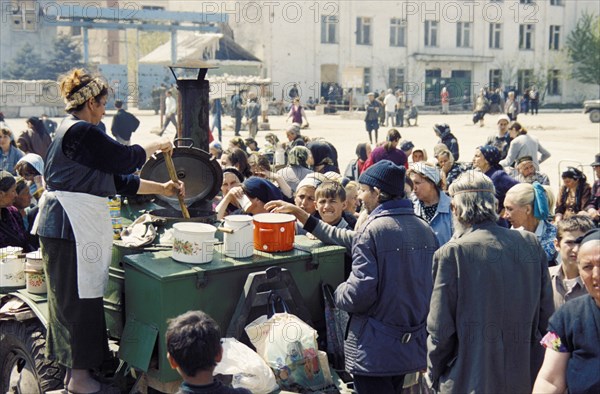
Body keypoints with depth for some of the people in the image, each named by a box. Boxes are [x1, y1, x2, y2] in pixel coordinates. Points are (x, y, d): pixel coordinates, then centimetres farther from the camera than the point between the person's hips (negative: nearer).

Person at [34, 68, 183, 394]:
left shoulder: (73, 131, 18)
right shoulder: (81, 132, -15)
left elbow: (118, 180, 19)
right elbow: (125, 159, -12)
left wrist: (162, 189, 18)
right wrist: (156, 145, 6)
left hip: (70, 225, 11)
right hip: (73, 224, -11)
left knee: (73, 297, 16)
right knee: (79, 298, -3)